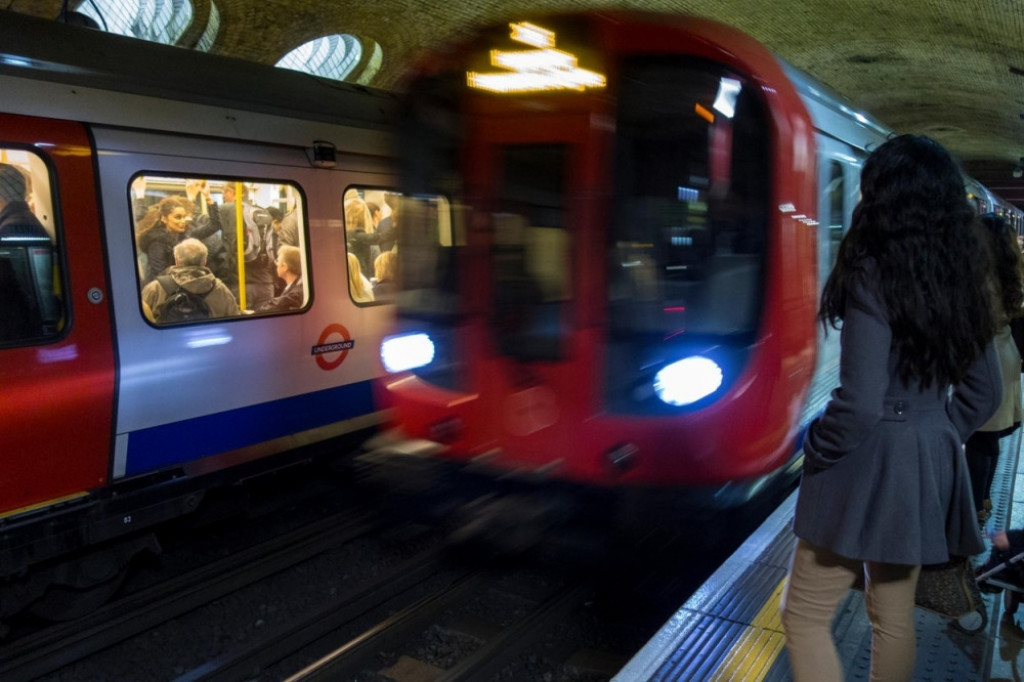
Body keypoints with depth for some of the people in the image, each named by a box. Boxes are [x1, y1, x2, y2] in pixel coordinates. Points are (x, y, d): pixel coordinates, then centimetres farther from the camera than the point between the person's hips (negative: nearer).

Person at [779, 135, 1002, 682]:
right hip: (929, 466, 8)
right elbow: (985, 391, 12)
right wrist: (938, 437, 17)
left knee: (804, 615, 7)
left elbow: (859, 402, -24)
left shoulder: (873, 276, -19)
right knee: (894, 618, 22)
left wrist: (816, 450, -8)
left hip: (869, 464, -8)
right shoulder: (961, 281, 5)